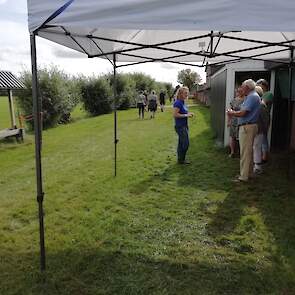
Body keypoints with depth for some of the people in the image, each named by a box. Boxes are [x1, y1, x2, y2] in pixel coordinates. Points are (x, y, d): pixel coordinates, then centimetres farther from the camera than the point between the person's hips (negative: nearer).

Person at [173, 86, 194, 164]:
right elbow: (175, 114, -22)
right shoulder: (178, 103, -16)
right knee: (186, 143, -6)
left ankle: (180, 159, 23)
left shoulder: (183, 102, 12)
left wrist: (188, 114, 6)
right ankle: (181, 159, 6)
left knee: (181, 143, 14)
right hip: (180, 126, -9)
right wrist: (186, 115, -18)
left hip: (184, 125, 9)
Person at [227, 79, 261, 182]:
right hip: (248, 126, 11)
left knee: (245, 152, -7)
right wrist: (234, 112, 10)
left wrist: (232, 113, -4)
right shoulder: (252, 96, 17)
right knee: (249, 151, 16)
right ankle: (249, 173, 26)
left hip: (247, 127, -11)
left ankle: (244, 176, -2)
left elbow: (243, 113, -20)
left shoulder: (252, 97, -15)